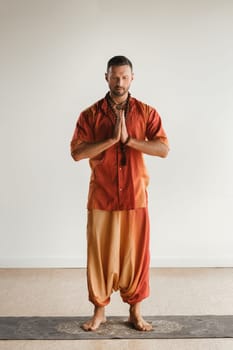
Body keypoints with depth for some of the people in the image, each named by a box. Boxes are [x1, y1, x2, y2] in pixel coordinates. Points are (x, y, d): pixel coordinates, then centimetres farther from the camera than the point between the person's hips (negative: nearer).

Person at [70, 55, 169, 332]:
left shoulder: (146, 112, 1)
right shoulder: (90, 114, -1)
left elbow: (163, 149, -10)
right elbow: (76, 152, -11)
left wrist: (129, 139, -20)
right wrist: (111, 139, -20)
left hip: (135, 197, 1)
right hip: (101, 197, 0)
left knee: (135, 253, 7)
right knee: (100, 254, 7)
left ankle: (135, 311, 22)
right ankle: (99, 310, 22)